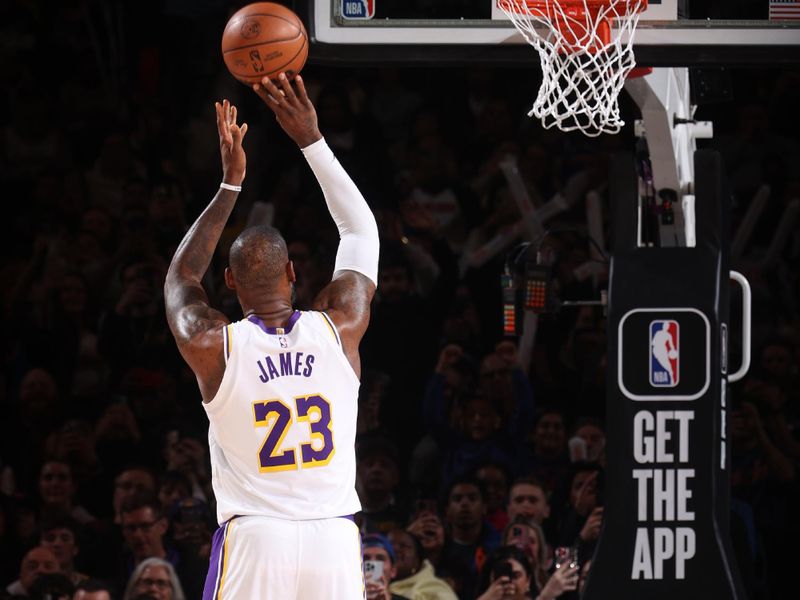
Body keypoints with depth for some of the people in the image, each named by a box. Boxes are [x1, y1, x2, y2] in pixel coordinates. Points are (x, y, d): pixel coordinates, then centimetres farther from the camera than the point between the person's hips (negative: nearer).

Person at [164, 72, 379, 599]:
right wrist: (311, 140, 20)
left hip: (252, 542, -2)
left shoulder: (213, 345, -4)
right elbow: (362, 228, 18)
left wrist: (231, 184, 23)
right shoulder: (339, 328, 1)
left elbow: (180, 278, 20)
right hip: (334, 542, 2)